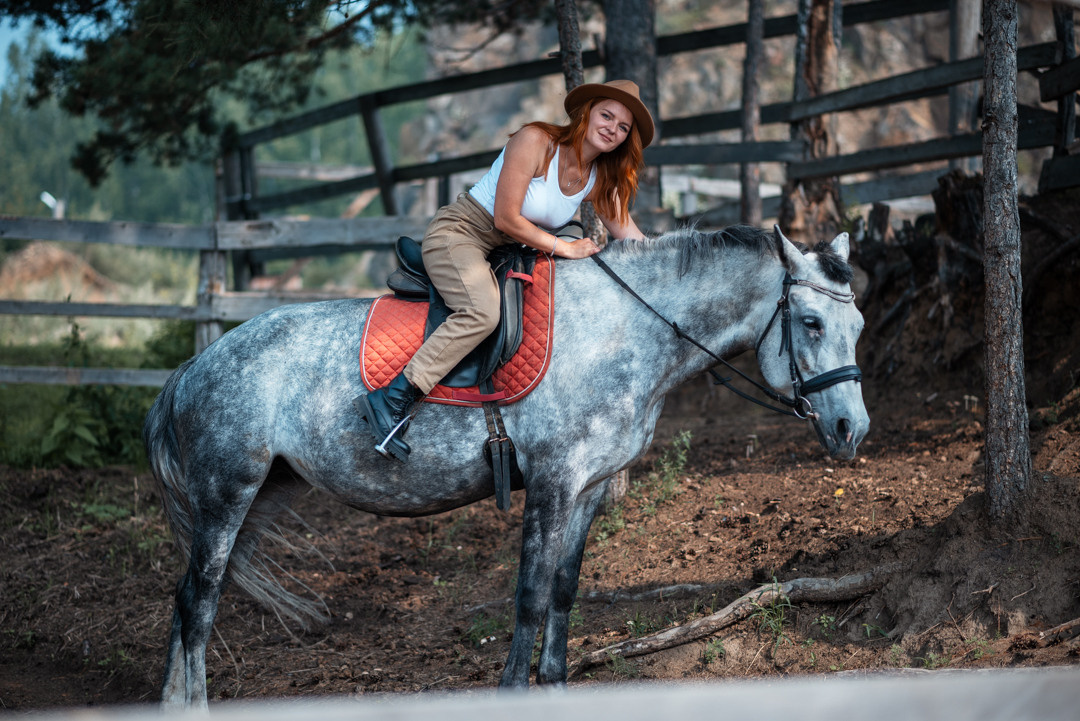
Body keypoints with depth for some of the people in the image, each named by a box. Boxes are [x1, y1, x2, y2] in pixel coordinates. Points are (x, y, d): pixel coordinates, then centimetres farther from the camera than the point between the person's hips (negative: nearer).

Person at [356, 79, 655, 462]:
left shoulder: (602, 180, 3)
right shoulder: (535, 141, -18)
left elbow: (631, 240, 4)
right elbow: (506, 219, -21)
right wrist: (563, 248, -17)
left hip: (503, 254, 9)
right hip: (457, 233, -9)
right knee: (483, 311, -34)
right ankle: (391, 399, -36)